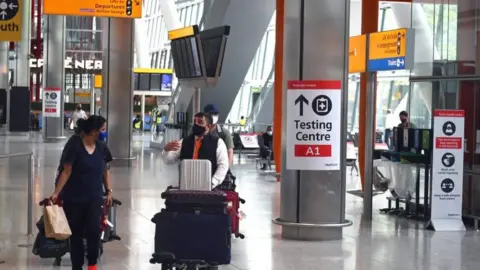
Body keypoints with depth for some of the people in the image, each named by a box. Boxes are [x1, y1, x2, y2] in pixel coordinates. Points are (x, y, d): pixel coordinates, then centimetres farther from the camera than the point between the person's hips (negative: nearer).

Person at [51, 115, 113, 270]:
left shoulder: (102, 147, 3)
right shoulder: (74, 146, -12)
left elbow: (105, 171, 15)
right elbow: (66, 171, -11)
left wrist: (109, 191, 11)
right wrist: (56, 193, -15)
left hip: (94, 197, 3)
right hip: (73, 198, -3)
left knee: (94, 230, -13)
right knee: (76, 234, 6)